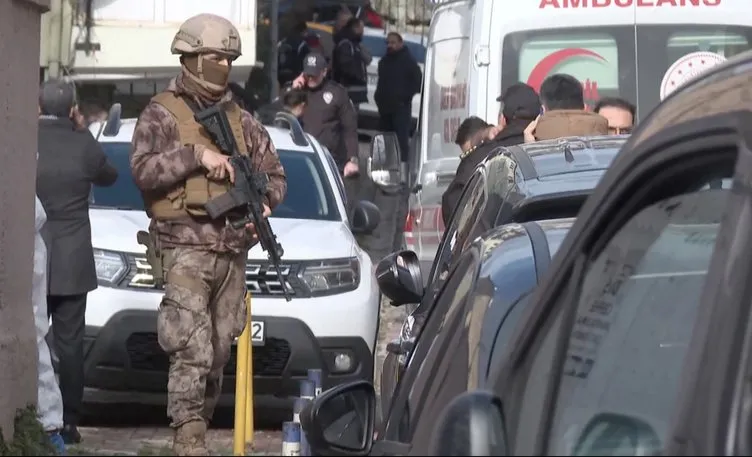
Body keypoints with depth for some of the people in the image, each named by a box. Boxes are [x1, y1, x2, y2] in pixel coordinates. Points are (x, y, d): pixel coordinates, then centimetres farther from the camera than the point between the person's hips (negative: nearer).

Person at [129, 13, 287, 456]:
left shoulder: (241, 121, 17)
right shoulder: (161, 114, 2)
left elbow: (275, 174, 22)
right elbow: (143, 170, -11)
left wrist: (264, 201, 1)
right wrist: (196, 156, -17)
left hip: (233, 251, 6)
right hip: (185, 248, -6)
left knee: (219, 354, 8)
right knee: (192, 352, -15)